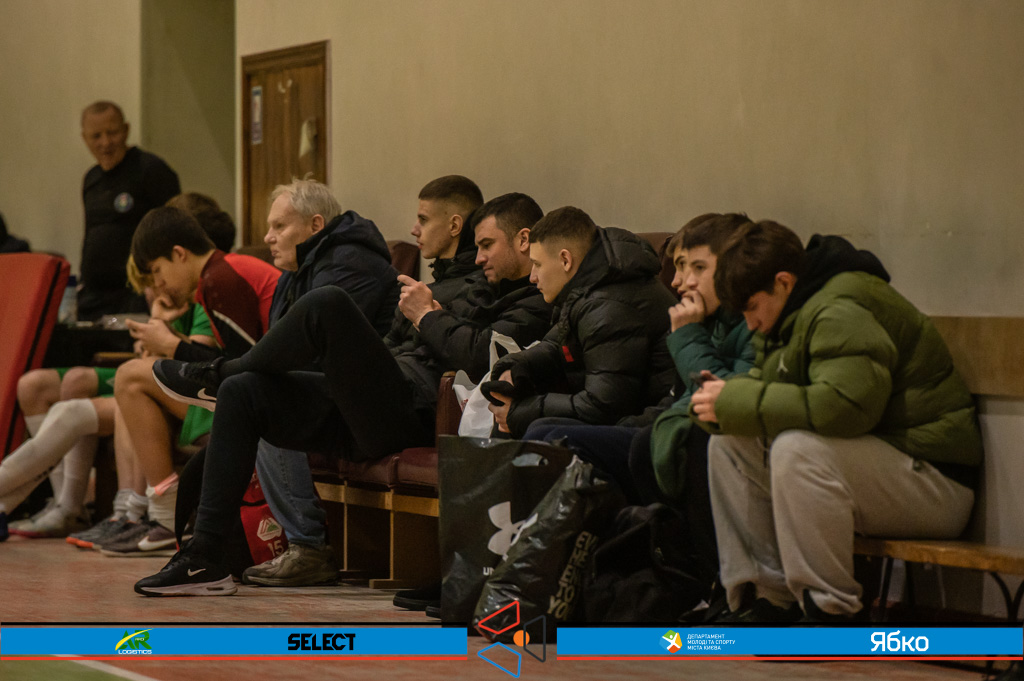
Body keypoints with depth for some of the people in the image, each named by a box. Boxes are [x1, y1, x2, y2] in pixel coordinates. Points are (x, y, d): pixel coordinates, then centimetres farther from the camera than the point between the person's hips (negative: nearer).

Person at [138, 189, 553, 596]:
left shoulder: (533, 308, -2)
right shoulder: (480, 289, 29)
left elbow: (481, 356, -22)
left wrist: (426, 315, -6)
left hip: (412, 413, -10)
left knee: (327, 304, -25)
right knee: (241, 392, -1)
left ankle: (218, 373, 2)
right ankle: (202, 557, -6)